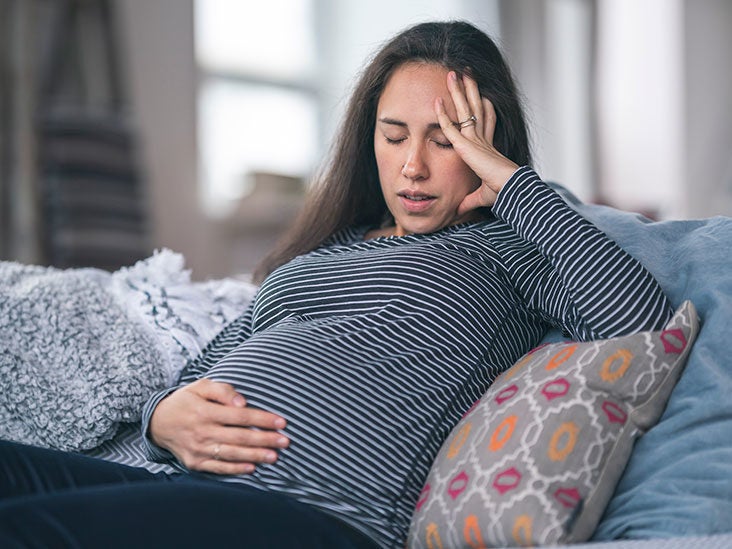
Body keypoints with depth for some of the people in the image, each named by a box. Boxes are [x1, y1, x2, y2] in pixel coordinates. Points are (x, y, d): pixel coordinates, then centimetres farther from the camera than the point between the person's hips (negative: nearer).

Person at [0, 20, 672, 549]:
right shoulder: (324, 252, 29)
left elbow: (642, 317, -8)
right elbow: (194, 377, 27)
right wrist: (166, 420, 1)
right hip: (180, 488, 7)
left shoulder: (507, 246, 13)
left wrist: (512, 180, 1)